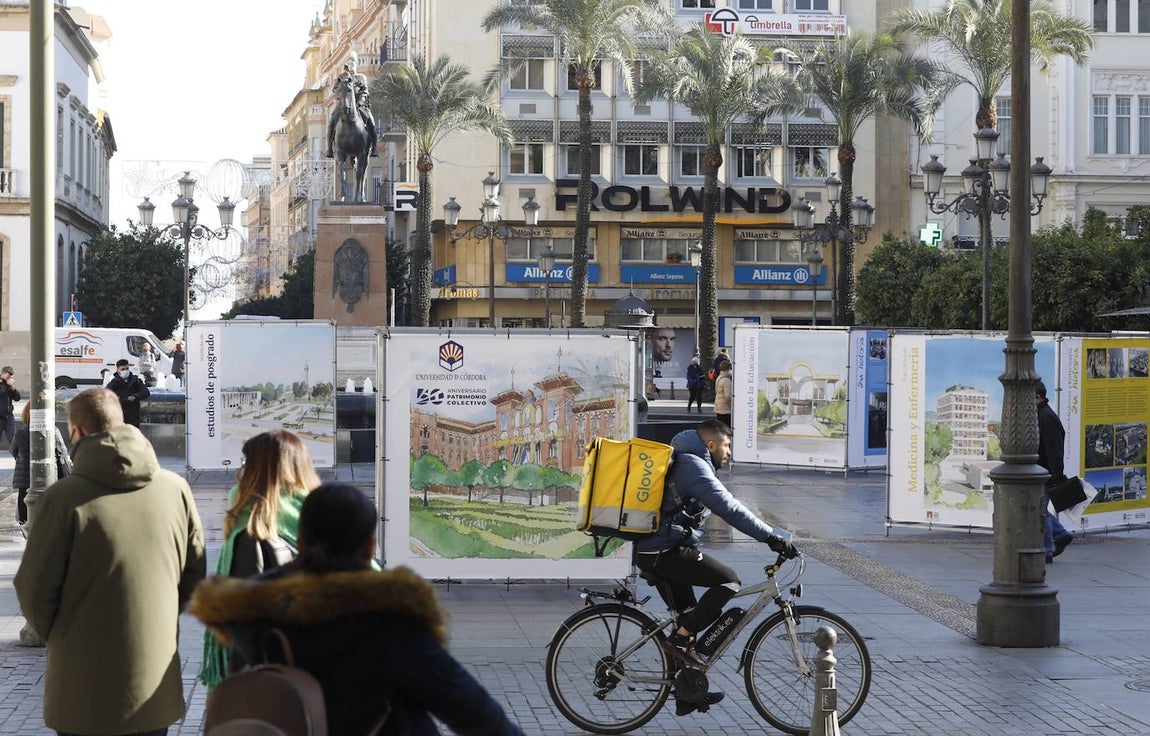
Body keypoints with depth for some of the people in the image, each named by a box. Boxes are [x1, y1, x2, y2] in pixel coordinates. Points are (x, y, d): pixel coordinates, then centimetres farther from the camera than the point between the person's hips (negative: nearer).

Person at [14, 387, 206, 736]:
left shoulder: (63, 497, -15)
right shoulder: (175, 488, -3)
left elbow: (35, 588, -10)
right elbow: (194, 576, 5)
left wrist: (54, 635, 9)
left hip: (84, 690, -3)